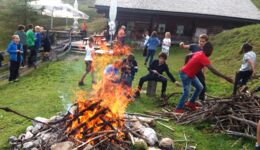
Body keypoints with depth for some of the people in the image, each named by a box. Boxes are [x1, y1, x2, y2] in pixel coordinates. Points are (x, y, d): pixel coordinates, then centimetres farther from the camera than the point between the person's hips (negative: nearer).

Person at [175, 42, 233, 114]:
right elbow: (213, 70, -33)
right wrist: (225, 77, -33)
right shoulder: (203, 58, -27)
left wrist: (187, 66, 26)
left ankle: (190, 103, 25)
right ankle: (179, 109, 5)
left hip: (191, 74, 10)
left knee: (200, 87, 14)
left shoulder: (199, 53, 2)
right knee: (186, 93, -8)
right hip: (185, 75, -10)